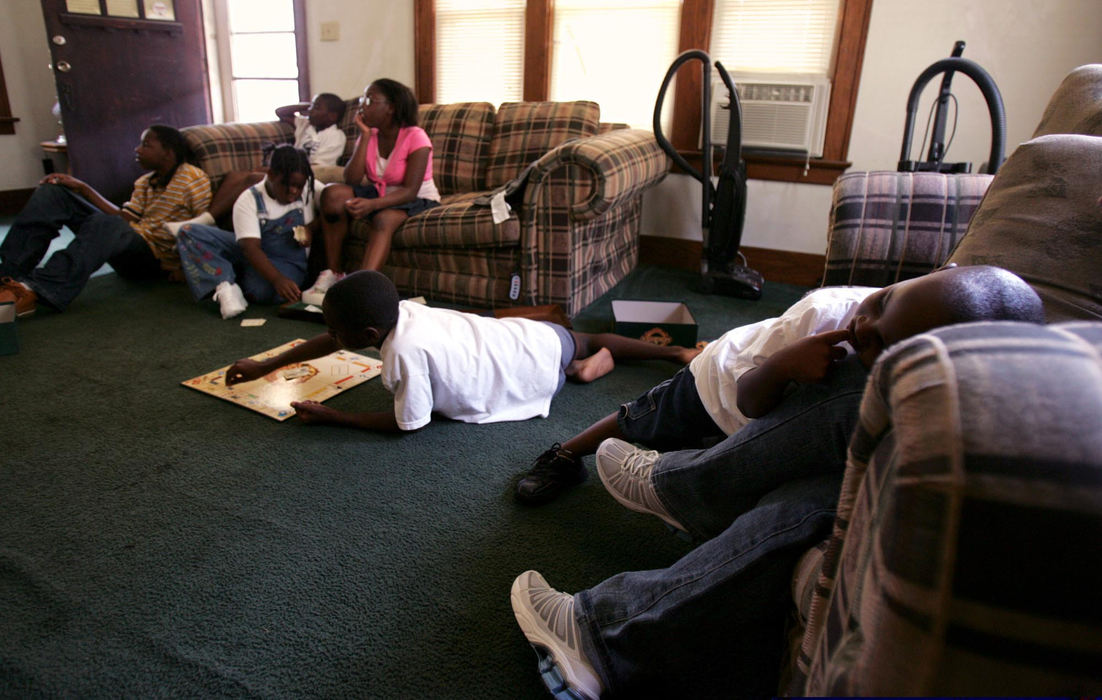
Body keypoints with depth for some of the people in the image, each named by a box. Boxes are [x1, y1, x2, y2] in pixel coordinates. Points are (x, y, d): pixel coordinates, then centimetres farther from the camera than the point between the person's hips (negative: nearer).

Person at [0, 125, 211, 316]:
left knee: (105, 224, -40)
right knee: (51, 191, 0)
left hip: (155, 259, -9)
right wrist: (82, 188, 7)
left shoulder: (192, 178, -7)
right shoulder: (144, 183, 18)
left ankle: (36, 291, -51)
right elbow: (124, 218, 11)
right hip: (129, 245, 9)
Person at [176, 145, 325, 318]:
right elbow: (251, 248, -23)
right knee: (188, 232, -17)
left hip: (288, 260, -1)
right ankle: (225, 286, -32)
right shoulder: (249, 200, -12)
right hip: (251, 254, 1)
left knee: (263, 291, -39)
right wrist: (277, 279, -41)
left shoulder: (310, 188, -5)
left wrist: (310, 229, -20)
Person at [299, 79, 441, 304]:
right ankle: (332, 273, -16)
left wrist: (372, 204, -40)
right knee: (333, 193, -20)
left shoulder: (415, 138, -16)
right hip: (379, 193, 6)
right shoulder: (368, 136, 2)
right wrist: (365, 136, -14)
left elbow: (410, 191, -25)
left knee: (383, 218, -38)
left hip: (417, 200, -5)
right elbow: (351, 180, -10)